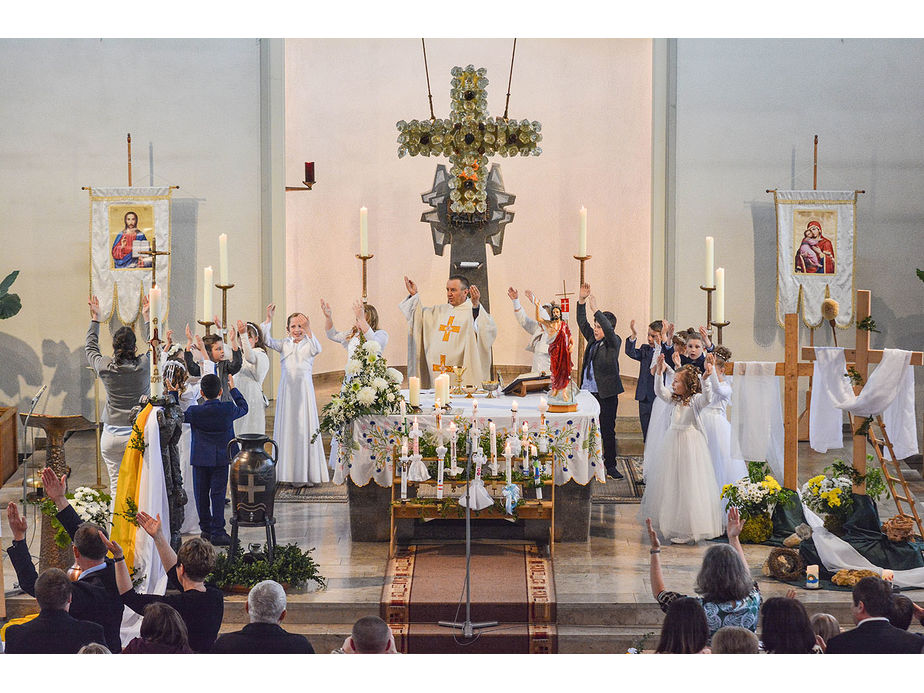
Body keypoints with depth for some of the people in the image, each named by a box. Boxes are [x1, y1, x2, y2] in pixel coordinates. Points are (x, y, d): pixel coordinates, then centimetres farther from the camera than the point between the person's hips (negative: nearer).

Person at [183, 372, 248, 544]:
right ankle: (217, 533, -1)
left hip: (200, 459, 1)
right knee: (218, 494, 1)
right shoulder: (228, 409, -9)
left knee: (201, 494, 13)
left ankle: (206, 528, 22)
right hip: (221, 459, -1)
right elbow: (243, 408, 12)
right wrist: (233, 389, 23)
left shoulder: (194, 412, -10)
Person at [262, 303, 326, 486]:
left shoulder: (308, 344, 2)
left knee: (305, 427, 0)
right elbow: (267, 341, -5)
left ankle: (308, 473, 6)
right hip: (286, 389, 2)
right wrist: (268, 319, -16)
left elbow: (317, 349, -21)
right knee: (288, 428, 3)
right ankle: (292, 473, 9)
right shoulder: (284, 344, 9)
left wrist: (308, 330, -34)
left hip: (304, 388, -2)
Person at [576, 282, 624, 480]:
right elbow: (582, 323, 11)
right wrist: (581, 301, -1)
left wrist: (595, 308, -29)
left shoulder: (613, 343, -5)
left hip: (606, 395, -5)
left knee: (608, 430, 1)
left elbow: (609, 330, -23)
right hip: (588, 392, 5)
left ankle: (610, 464, 9)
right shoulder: (593, 339, 12)